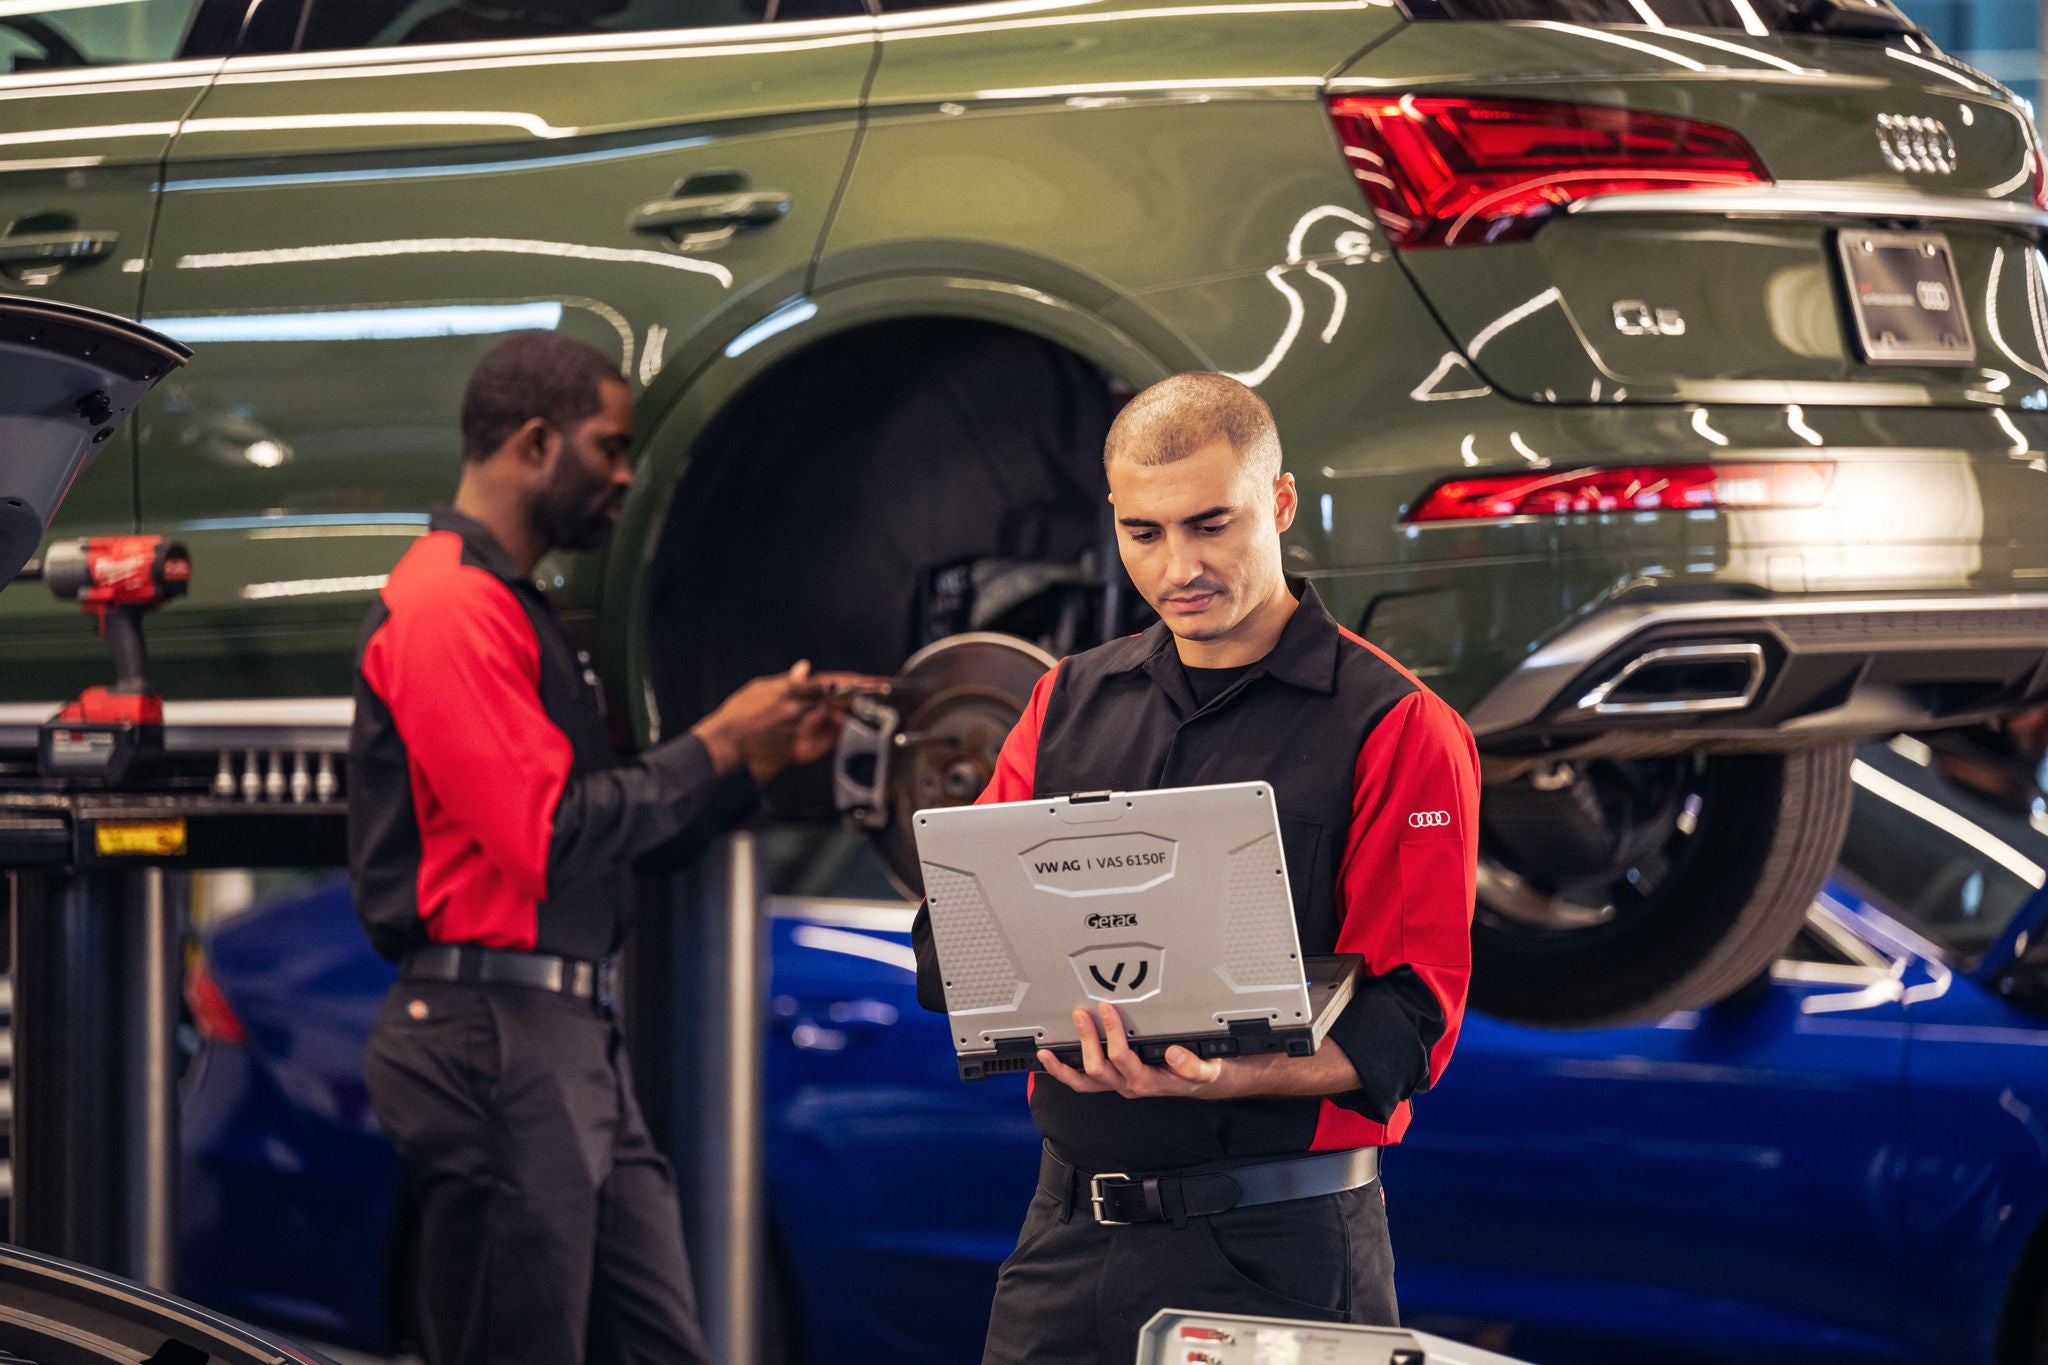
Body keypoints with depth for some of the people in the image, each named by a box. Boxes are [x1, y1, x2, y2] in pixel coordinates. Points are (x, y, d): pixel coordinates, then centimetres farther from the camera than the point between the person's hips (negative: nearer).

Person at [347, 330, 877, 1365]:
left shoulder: (515, 610, 22)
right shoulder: (450, 608, -12)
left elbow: (618, 838, 22)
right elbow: (551, 836, -20)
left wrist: (768, 756, 12)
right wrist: (719, 745, -9)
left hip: (575, 1045, 10)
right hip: (493, 1038, -10)